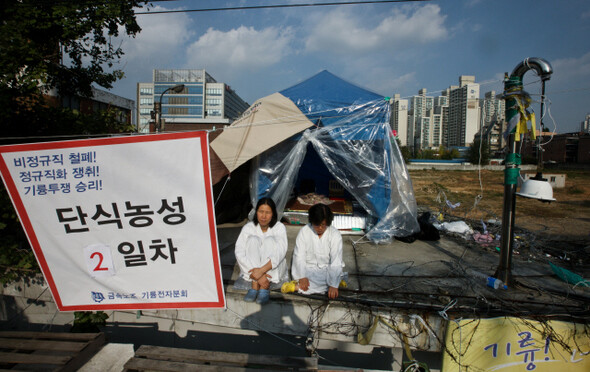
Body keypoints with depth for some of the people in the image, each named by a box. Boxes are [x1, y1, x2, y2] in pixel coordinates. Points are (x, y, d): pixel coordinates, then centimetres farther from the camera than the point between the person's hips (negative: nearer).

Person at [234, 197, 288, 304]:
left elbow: (280, 253, -23)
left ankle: (265, 289, -31)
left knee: (270, 240, -25)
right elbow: (239, 253, -19)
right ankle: (254, 286, -29)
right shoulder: (248, 227, -7)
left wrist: (262, 270, -37)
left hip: (273, 270, -1)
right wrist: (258, 276, -29)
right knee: (253, 239, -22)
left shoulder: (280, 227, -9)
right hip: (252, 268, 1)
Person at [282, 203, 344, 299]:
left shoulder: (335, 235, -12)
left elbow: (336, 262, -18)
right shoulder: (304, 231, -9)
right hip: (309, 269, -1)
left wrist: (333, 285, -28)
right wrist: (302, 277, -26)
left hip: (327, 270, 2)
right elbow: (299, 256, -13)